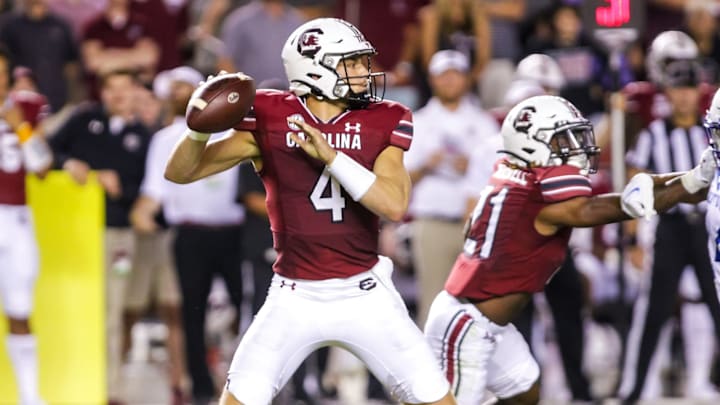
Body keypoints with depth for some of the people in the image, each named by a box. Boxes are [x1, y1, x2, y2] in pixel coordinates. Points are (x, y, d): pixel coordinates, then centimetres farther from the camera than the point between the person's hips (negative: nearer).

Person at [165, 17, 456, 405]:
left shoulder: (381, 123, -2)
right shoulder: (270, 120, -6)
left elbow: (394, 205, -16)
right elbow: (180, 172, -5)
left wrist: (331, 156, -23)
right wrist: (200, 129, -26)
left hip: (366, 295, 1)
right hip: (295, 298, -1)